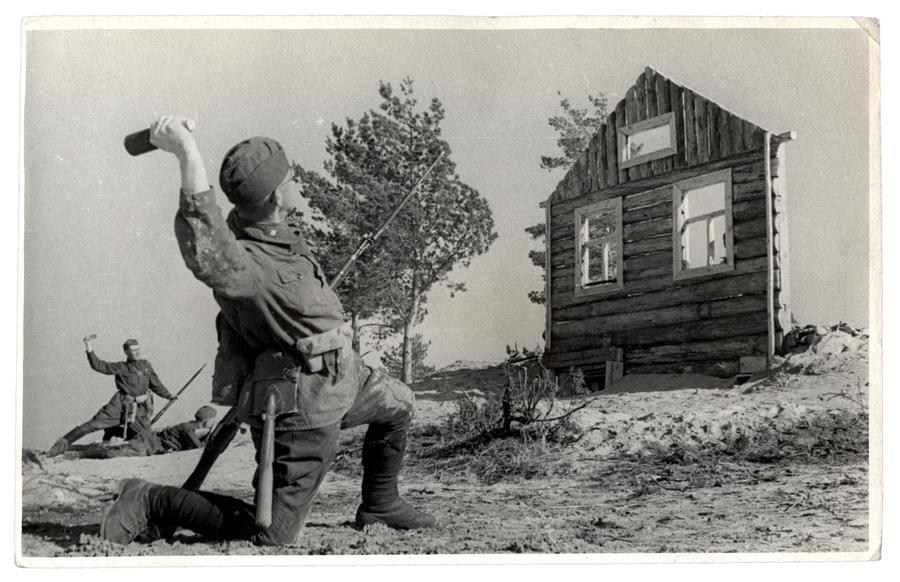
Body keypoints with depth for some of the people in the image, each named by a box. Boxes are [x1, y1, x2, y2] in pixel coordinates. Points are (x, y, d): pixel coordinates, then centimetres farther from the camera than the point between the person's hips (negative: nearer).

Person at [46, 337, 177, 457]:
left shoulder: (146, 365, 15)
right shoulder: (121, 368, 4)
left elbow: (156, 384, 25)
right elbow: (99, 366, -6)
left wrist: (168, 396, 19)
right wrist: (90, 351, -18)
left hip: (140, 410, 4)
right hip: (120, 406, -4)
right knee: (94, 424, -15)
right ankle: (64, 442, -9)